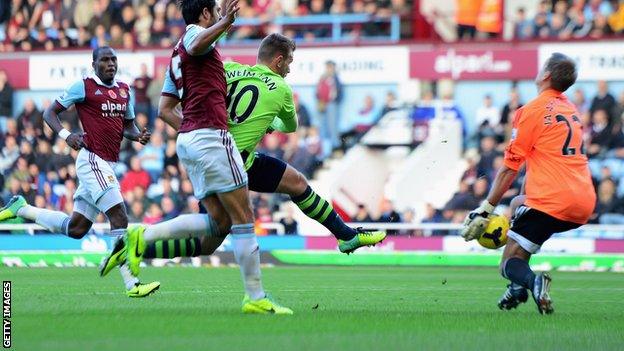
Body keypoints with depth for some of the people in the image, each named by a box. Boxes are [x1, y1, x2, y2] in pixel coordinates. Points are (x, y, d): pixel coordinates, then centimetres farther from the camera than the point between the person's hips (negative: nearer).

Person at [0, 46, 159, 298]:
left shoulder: (125, 91, 17)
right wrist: (66, 135, -16)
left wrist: (138, 136, 5)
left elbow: (128, 126, 28)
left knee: (75, 228, 12)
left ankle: (21, 209, 29)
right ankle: (132, 284, -19)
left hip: (108, 165, 8)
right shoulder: (84, 87, -3)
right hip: (92, 160, -8)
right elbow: (50, 112, 2)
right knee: (119, 217, -17)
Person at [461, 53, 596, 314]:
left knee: (509, 263, 0)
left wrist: (485, 211, 0)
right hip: (584, 205, 8)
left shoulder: (532, 110, -5)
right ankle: (518, 286, 21)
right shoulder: (571, 110, 19)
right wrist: (525, 200, 31)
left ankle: (532, 281, -35)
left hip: (552, 203, -8)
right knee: (518, 204, 33)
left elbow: (509, 168, -5)